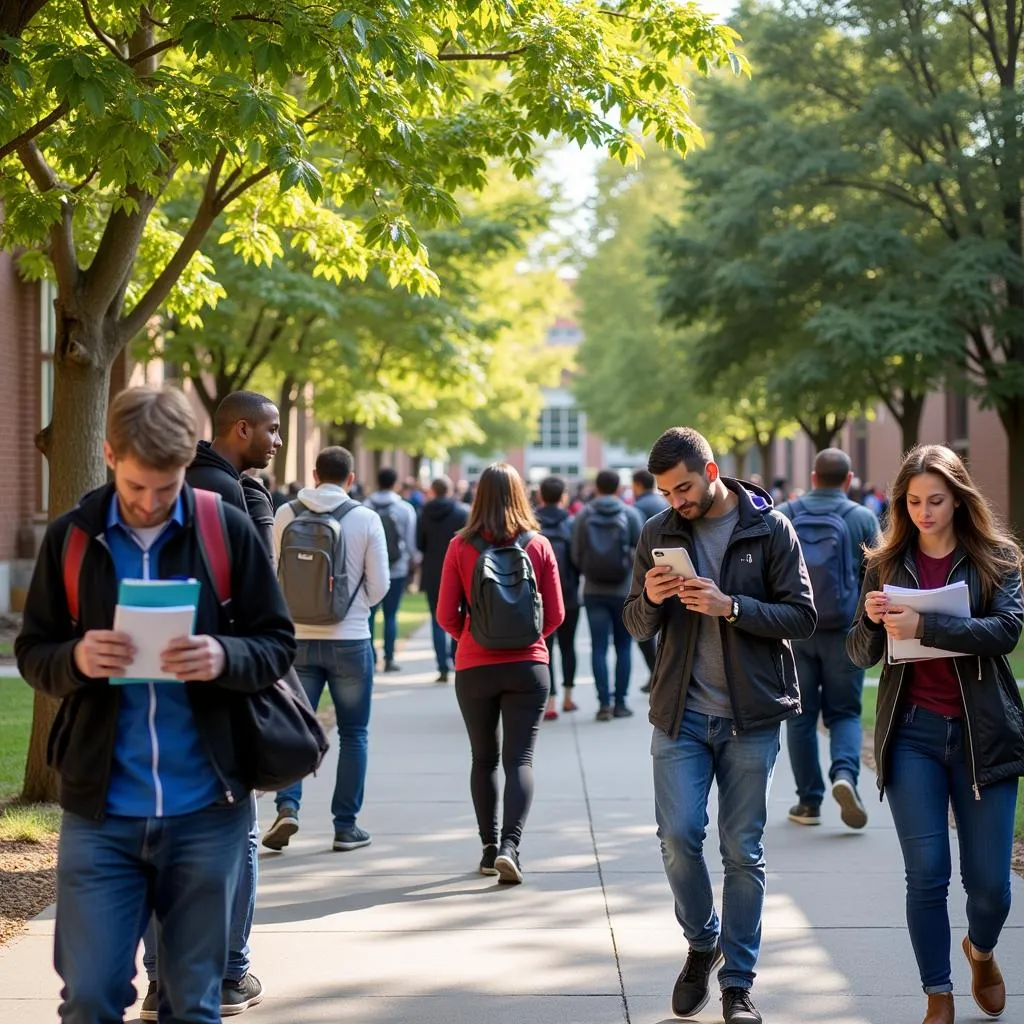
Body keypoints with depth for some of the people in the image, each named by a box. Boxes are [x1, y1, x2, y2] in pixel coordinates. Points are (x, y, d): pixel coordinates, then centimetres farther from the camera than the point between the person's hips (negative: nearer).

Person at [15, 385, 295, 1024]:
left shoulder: (228, 530, -2)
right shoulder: (72, 538, 2)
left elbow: (278, 645, 1)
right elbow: (32, 654, 6)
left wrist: (225, 658, -21)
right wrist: (76, 659, -16)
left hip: (206, 811, -1)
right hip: (100, 811, 1)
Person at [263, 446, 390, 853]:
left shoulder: (286, 515, -2)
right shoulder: (365, 519, -6)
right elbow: (379, 585, -2)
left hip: (299, 638, 1)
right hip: (350, 640, -1)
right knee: (353, 734, 10)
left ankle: (287, 806, -7)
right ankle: (345, 826, 12)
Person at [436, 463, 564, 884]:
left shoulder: (461, 546, -5)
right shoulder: (539, 545, -3)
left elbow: (447, 615, -4)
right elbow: (555, 615, 0)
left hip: (474, 667, 0)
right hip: (528, 666, 0)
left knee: (484, 758, 14)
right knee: (519, 758, 1)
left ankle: (489, 847, 17)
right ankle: (509, 845, -16)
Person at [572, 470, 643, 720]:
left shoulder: (583, 515, -2)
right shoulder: (629, 514, -5)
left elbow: (576, 554, -3)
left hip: (593, 591, 1)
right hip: (624, 590, -1)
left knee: (598, 647, 3)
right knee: (623, 646, 9)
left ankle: (604, 703, -2)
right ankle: (620, 702, 8)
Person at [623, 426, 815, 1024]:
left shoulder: (770, 528, -3)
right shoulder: (659, 533, 6)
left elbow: (802, 617, -7)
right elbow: (639, 627, 10)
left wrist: (730, 606, -20)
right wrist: (650, 600, -13)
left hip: (751, 716, -2)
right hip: (681, 713, 2)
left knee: (743, 851, 3)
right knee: (679, 835, -6)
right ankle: (702, 945, 20)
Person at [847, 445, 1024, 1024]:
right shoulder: (887, 565, 6)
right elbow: (861, 655, 6)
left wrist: (924, 627, -27)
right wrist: (871, 620, -17)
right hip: (912, 733, 1)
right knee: (927, 878, -2)